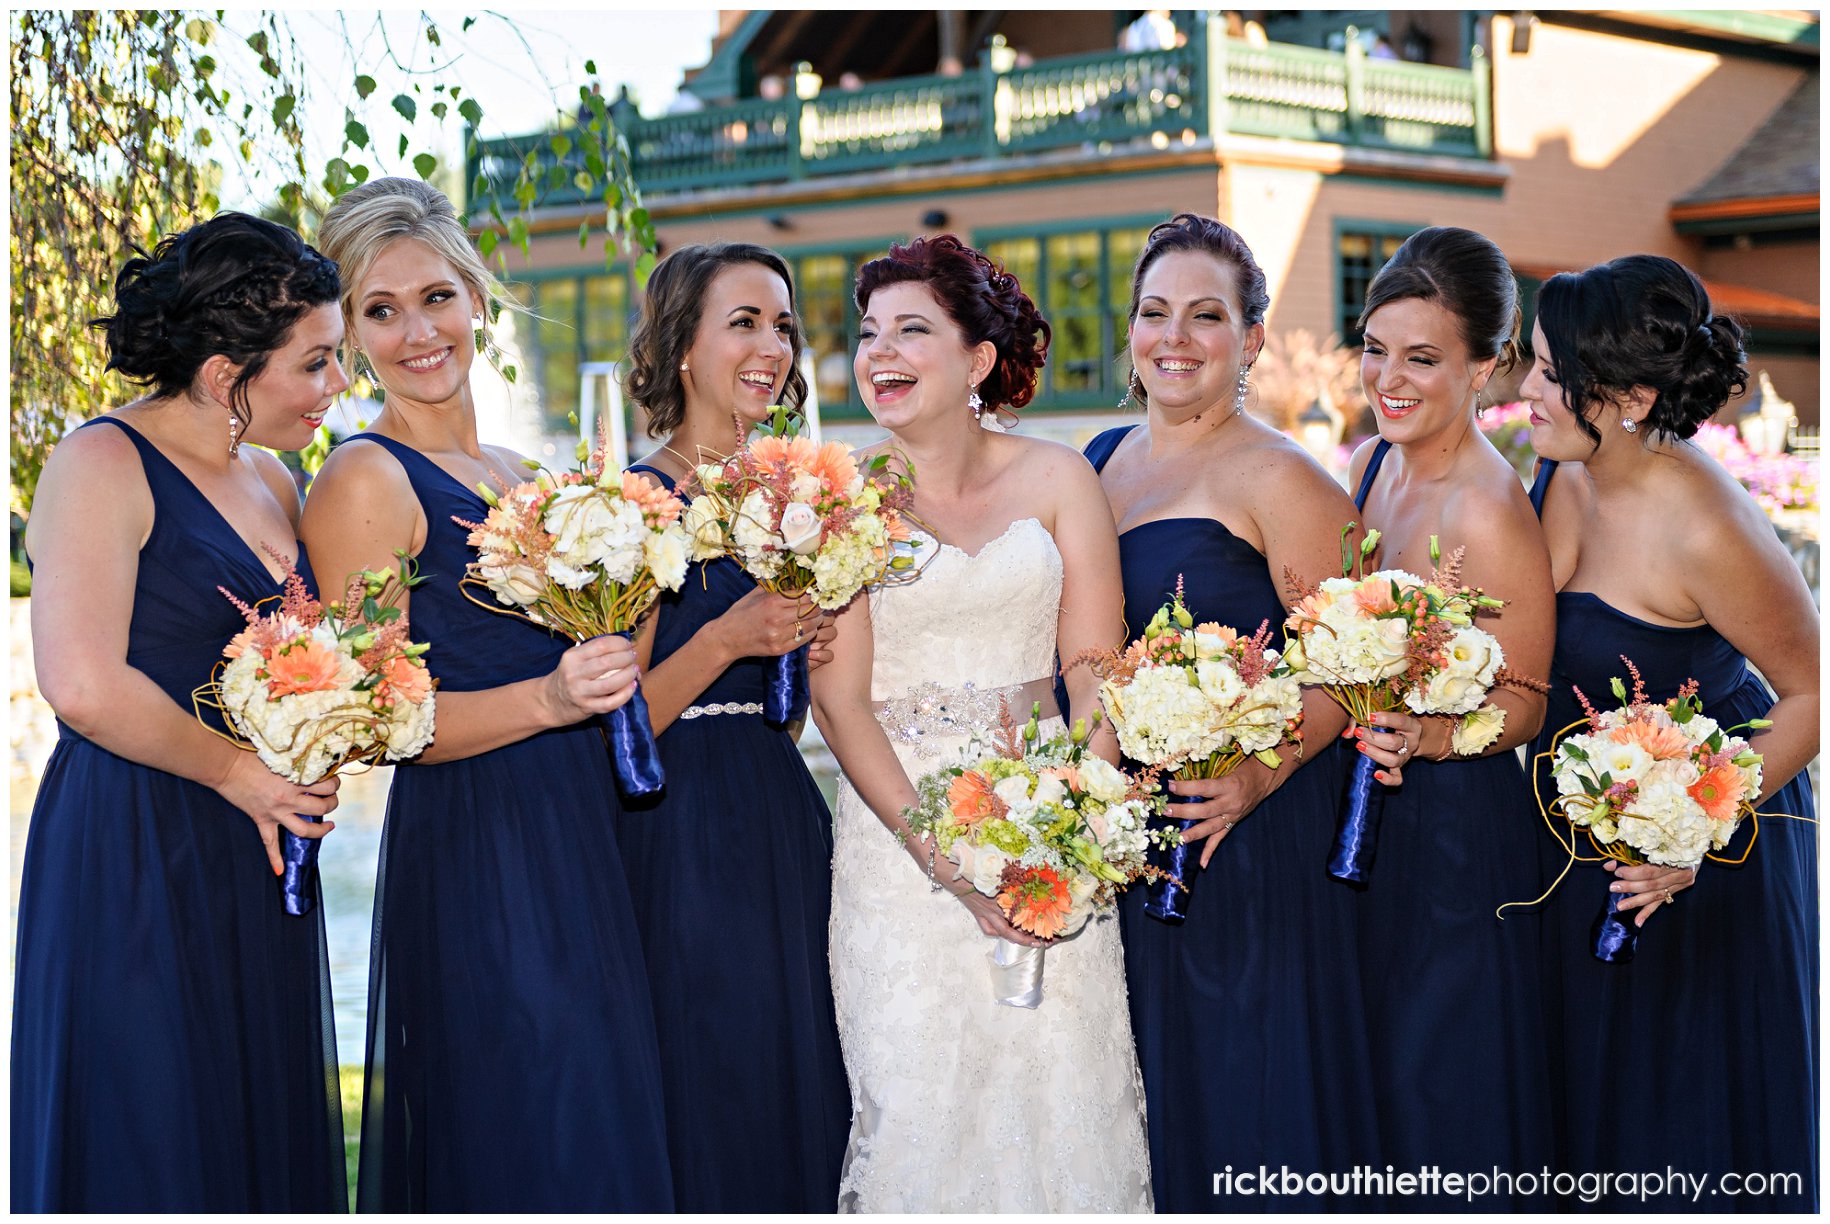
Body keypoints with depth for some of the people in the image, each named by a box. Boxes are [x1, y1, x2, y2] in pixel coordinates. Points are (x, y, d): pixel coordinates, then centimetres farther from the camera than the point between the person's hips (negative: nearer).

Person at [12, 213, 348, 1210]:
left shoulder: (270, 481, 13)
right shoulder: (104, 464, -11)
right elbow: (84, 686, -22)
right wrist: (235, 772, -12)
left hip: (257, 866, 8)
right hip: (136, 865, -8)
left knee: (266, 1140, 11)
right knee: (148, 1150, -1)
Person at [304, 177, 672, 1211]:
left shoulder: (517, 477, 15)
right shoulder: (365, 480, -8)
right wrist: (548, 699, -24)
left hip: (580, 843, 8)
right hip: (471, 854, -8)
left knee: (605, 1140, 10)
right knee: (521, 1155, -5)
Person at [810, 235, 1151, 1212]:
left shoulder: (1056, 480, 4)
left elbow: (1098, 674, 0)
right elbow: (839, 699, -5)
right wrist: (949, 862, -16)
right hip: (897, 828, -1)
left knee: (1063, 1095, 0)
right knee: (914, 1104, -3)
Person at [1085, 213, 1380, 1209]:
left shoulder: (1278, 479, -11)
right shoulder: (1106, 458, 11)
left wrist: (1260, 777, -29)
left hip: (1245, 837, -7)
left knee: (1241, 1088, 1)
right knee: (1149, 1086, 15)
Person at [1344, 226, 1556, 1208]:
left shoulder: (1490, 514, -21)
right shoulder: (1368, 463, 3)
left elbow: (1525, 703, -15)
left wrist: (1424, 735, -31)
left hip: (1454, 829, -8)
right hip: (1357, 811, 8)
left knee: (1439, 1090, 6)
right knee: (1362, 1069, 19)